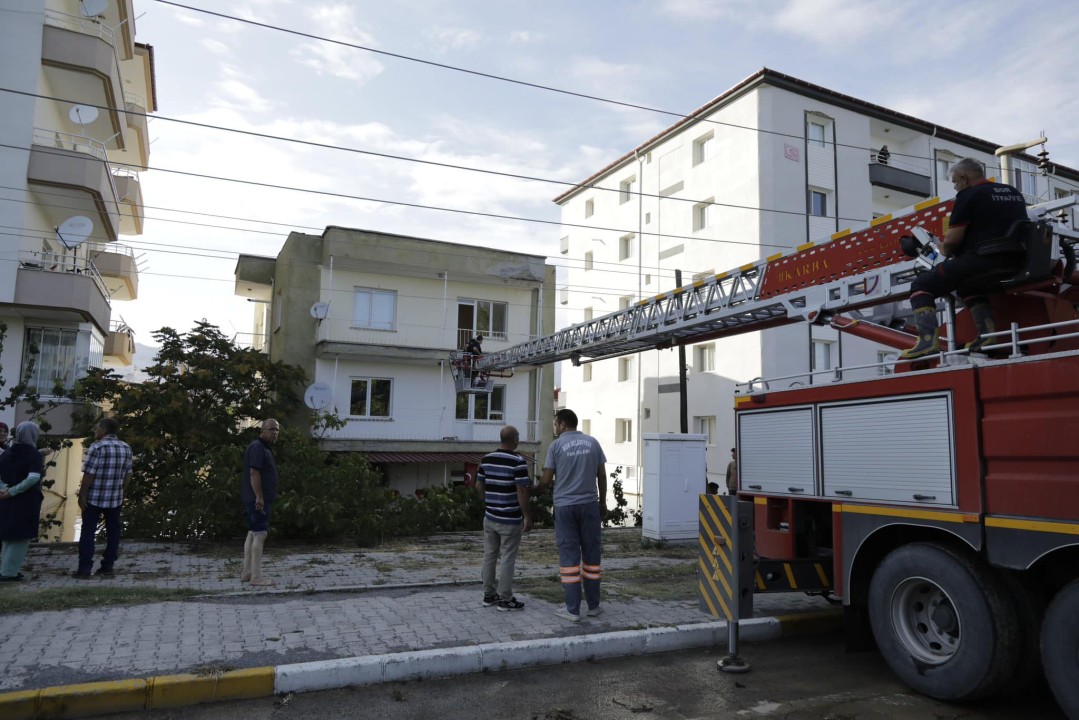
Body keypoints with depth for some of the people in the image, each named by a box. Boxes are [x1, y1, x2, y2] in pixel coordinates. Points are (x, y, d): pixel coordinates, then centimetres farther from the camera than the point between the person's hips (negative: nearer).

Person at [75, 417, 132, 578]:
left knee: (88, 532, 3)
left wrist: (82, 494, -7)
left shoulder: (97, 447, -13)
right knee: (112, 531, 10)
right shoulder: (126, 448, 5)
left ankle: (84, 568, 4)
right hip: (115, 498, 5)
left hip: (94, 497, -5)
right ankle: (108, 566, 14)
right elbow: (128, 474, 9)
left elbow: (89, 474, -14)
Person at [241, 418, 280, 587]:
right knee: (260, 535, -10)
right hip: (258, 499, -11)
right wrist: (259, 497, -25)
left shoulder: (264, 448, 18)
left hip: (258, 499, 11)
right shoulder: (257, 447, -14)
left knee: (252, 534, 13)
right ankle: (256, 577, -9)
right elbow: (254, 472, -22)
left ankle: (247, 573, 20)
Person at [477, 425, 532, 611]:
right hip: (510, 519, -6)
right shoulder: (518, 461, -16)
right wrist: (527, 516, -10)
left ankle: (489, 595, 22)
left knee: (489, 556, 14)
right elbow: (522, 491, -18)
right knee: (507, 559, 2)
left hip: (490, 517, 6)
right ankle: (505, 599, 8)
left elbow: (479, 485, 10)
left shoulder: (486, 459, 3)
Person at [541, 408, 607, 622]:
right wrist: (603, 502, 14)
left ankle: (572, 610, 4)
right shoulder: (593, 442, 5)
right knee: (591, 553, 11)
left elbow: (547, 480, -3)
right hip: (589, 504, 2)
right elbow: (602, 475, 5)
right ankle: (593, 605, 18)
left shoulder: (556, 445, -3)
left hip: (564, 506, -2)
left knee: (569, 555, 2)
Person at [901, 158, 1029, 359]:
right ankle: (986, 334, 16)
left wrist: (945, 250, 12)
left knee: (921, 286, -2)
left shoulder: (969, 195, -4)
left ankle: (928, 340, -19)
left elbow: (952, 239, -10)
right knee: (969, 285, 35)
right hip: (1015, 262, 9)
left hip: (983, 260, -8)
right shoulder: (1014, 192, 21)